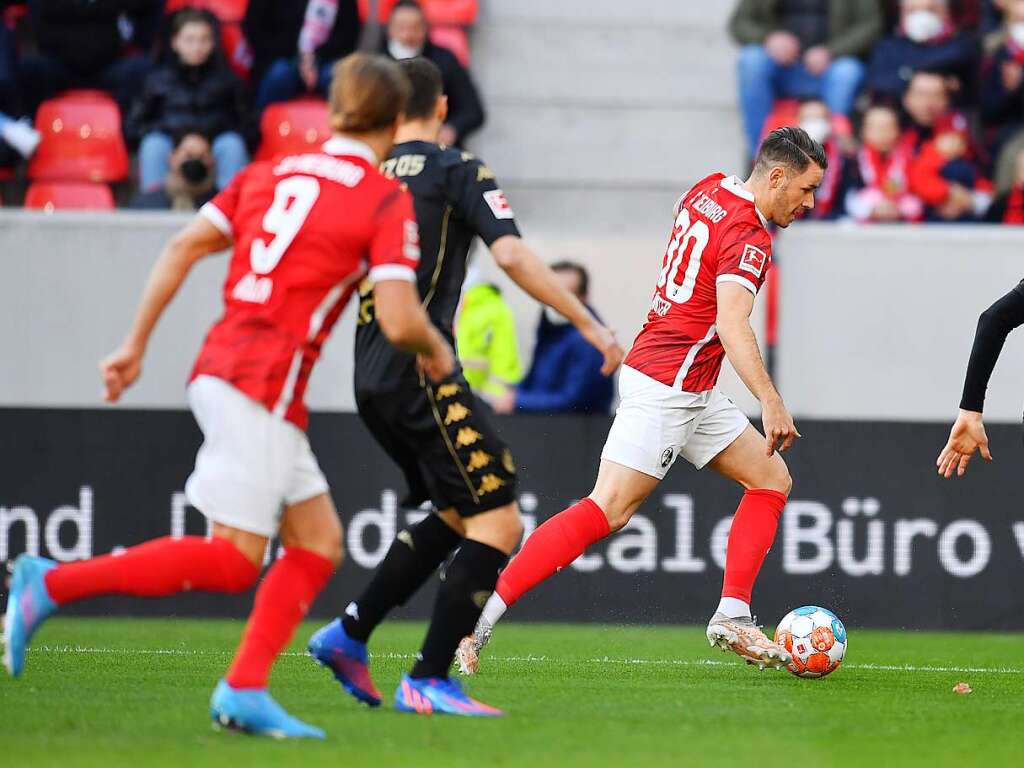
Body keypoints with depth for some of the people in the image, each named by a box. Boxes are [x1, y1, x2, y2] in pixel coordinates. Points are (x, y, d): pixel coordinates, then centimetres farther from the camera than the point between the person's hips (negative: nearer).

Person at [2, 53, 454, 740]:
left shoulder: (271, 173, 15)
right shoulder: (387, 201, -4)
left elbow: (182, 249, 11)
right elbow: (398, 321, -12)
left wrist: (135, 345, 14)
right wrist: (437, 351, 10)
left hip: (222, 367, 8)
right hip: (263, 381, -8)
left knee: (320, 544, 10)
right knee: (233, 562, -6)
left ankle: (244, 691, 1)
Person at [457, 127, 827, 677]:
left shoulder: (707, 191, 10)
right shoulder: (747, 236, -17)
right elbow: (732, 324, -30)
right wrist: (771, 403, -38)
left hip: (691, 394, 10)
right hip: (665, 388, -10)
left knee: (771, 480, 11)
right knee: (608, 510, -15)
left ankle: (732, 618, 5)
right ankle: (479, 617, -17)